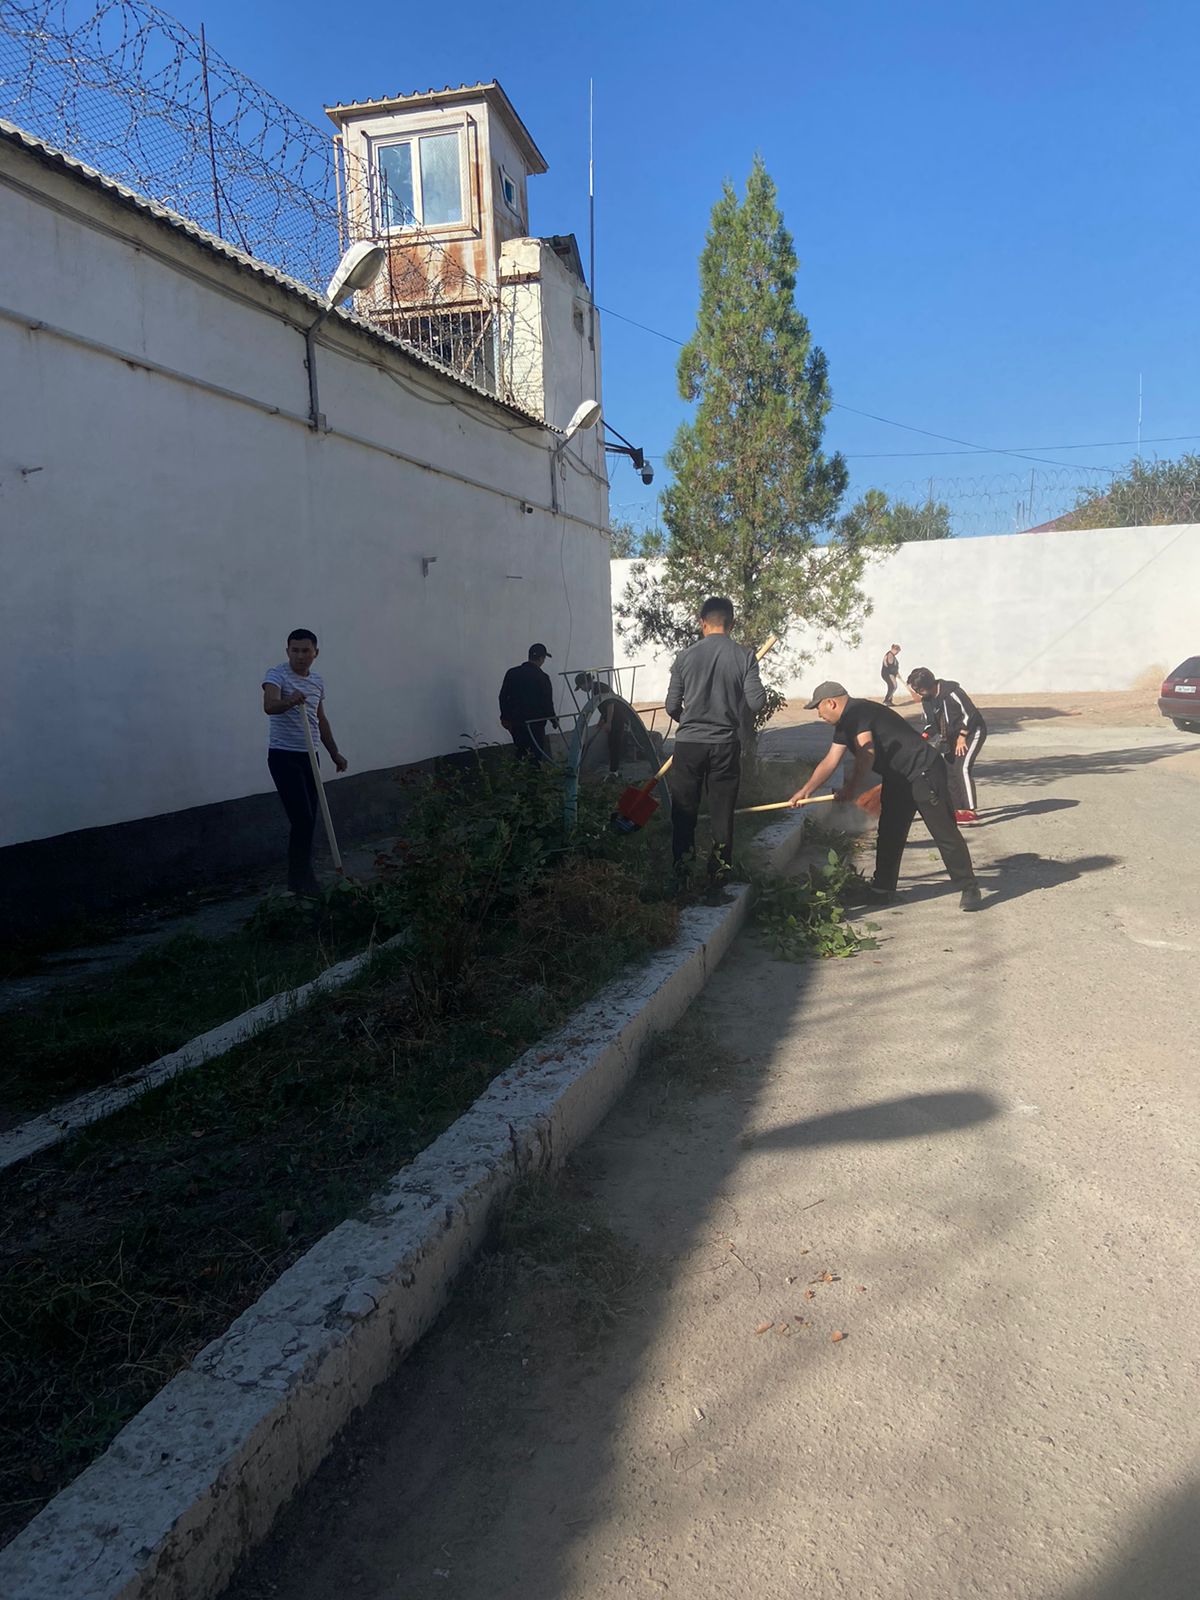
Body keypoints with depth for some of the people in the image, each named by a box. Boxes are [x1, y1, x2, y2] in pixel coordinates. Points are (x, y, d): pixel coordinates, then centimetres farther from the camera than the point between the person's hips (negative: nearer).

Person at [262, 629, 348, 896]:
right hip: (284, 755, -7)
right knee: (302, 818, -11)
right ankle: (301, 878, -1)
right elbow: (269, 706, -31)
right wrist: (289, 701, -51)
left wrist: (335, 753, 23)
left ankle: (300, 876, 19)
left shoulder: (318, 681, 11)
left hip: (309, 756, 7)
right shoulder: (276, 675, -11)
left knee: (309, 819, 8)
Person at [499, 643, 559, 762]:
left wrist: (505, 716, 18)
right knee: (537, 753, 6)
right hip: (535, 723, -5)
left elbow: (503, 696, 6)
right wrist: (553, 719, 7)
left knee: (521, 752, 17)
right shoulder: (542, 677, -12)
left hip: (515, 722, 5)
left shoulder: (512, 673, 2)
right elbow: (547, 702, -9)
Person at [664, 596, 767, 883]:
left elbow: (672, 706, 0)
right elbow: (757, 702, -10)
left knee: (684, 809, 12)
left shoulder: (685, 657, -4)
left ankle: (681, 867, 17)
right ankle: (719, 868, 17)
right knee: (722, 810, 11)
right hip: (726, 744, 0)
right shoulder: (744, 656, -5)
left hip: (688, 743, 0)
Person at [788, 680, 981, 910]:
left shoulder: (857, 712, -17)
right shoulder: (844, 725, 14)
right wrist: (805, 791, 16)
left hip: (924, 772, -11)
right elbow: (830, 762, 17)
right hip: (897, 779, 11)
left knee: (945, 833, -7)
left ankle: (968, 888, 0)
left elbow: (866, 753, -25)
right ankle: (883, 889, 19)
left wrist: (851, 787, -15)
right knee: (889, 835, 11)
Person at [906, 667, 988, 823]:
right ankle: (958, 809, 15)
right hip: (952, 735, 9)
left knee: (963, 767, -21)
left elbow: (970, 713, -22)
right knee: (949, 769, 5)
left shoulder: (951, 690, -26)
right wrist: (925, 736, -14)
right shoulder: (926, 700, -1)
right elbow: (931, 723, 7)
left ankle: (971, 811, -22)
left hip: (973, 730, -9)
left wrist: (962, 737, -17)